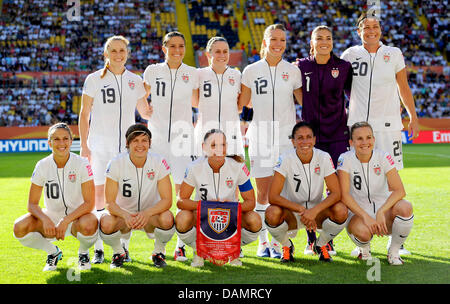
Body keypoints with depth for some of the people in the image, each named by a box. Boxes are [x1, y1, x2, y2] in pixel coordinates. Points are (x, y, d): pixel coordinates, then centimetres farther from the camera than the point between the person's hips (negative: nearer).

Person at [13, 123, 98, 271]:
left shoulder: (82, 164, -14)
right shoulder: (42, 165, -8)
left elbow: (89, 203, -18)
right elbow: (32, 204, -5)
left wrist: (66, 221, -29)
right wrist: (45, 220, -26)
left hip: (76, 216, -3)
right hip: (51, 216, 3)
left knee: (88, 225, -38)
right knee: (20, 227, -24)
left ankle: (83, 253, 1)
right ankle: (53, 252, 7)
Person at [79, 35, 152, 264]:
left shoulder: (135, 81, 10)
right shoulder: (94, 80, 3)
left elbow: (145, 112, 19)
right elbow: (84, 114, 4)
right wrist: (83, 146, -2)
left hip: (127, 144, 2)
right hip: (100, 144, -2)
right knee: (99, 193, -5)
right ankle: (98, 248, 2)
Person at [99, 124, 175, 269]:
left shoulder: (159, 162, -15)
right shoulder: (116, 163, -15)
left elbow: (167, 200, -17)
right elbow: (109, 202, -15)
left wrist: (146, 214, -35)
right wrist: (125, 215, -36)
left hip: (151, 214, 0)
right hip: (123, 213, 0)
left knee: (167, 219, -34)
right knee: (106, 223, -33)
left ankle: (158, 252, 0)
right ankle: (119, 252, 3)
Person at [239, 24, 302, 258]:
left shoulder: (292, 71, 5)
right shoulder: (251, 71, 4)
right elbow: (241, 102, 12)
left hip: (286, 136, 0)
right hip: (260, 135, 0)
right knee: (262, 192, 0)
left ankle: (277, 242, 8)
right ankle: (263, 242, 10)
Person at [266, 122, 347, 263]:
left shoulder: (323, 158, -11)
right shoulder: (286, 159, -15)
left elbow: (336, 193, -16)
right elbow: (273, 196, -22)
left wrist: (313, 211, -31)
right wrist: (301, 210, -30)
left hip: (317, 211, 1)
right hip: (292, 213, -1)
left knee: (341, 211, -29)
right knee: (272, 213, -34)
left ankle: (321, 244, 3)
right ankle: (287, 246, 0)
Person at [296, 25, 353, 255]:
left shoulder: (343, 67, 1)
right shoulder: (301, 67, 1)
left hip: (337, 135, 0)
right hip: (310, 134, 0)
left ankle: (328, 240, 9)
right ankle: (311, 240, 12)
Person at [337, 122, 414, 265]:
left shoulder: (383, 157, -7)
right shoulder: (345, 159, -9)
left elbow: (399, 191, -14)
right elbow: (344, 195, -16)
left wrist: (381, 212, -29)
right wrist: (366, 217, -26)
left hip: (383, 207, 2)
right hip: (358, 213, -2)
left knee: (405, 208, -31)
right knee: (362, 232, -36)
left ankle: (394, 251, -5)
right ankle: (364, 248, 5)